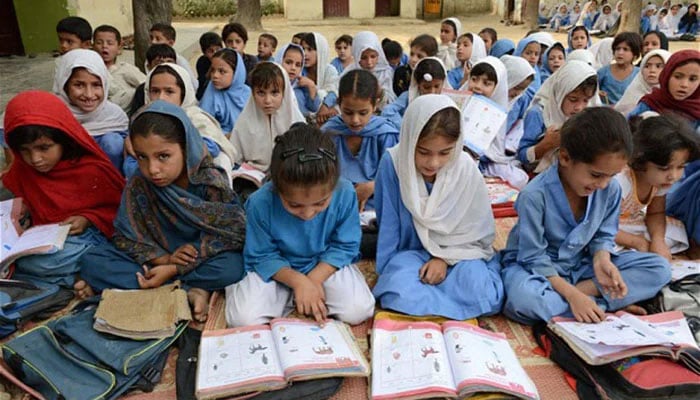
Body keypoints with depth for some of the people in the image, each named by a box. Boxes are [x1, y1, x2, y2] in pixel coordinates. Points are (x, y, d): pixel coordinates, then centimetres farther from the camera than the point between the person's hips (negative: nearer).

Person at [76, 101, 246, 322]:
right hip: (156, 257, 3)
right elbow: (126, 237, -7)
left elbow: (227, 237, -23)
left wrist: (174, 269, -27)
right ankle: (188, 291, -23)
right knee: (91, 261, -16)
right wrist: (163, 258, -25)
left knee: (233, 267, -34)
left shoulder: (211, 182, -21)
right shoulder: (138, 185, -12)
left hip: (201, 259, -3)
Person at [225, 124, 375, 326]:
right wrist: (298, 281, -26)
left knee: (358, 310, -19)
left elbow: (345, 246, -11)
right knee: (242, 318, -20)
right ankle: (287, 297, 5)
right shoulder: (260, 203, -27)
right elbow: (262, 256, -13)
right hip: (277, 269, 0)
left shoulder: (345, 194, -25)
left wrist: (314, 279, -21)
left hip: (326, 265, 1)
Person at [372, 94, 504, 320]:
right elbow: (388, 226, -6)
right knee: (397, 292, -33)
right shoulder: (393, 163, -18)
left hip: (458, 253, 1)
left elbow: (479, 233, -4)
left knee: (481, 293, -29)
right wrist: (386, 271, -2)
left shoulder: (466, 168, -14)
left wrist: (446, 258, -15)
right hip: (411, 253, -1)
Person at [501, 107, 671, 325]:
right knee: (523, 298, -40)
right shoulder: (535, 195, -27)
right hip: (537, 266, -5)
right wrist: (572, 295, -28)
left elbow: (603, 236, 4)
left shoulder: (610, 189, -10)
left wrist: (602, 259, -20)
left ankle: (584, 289, -20)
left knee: (660, 268, -5)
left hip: (581, 264, 6)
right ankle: (605, 308, -21)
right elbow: (533, 257, -21)